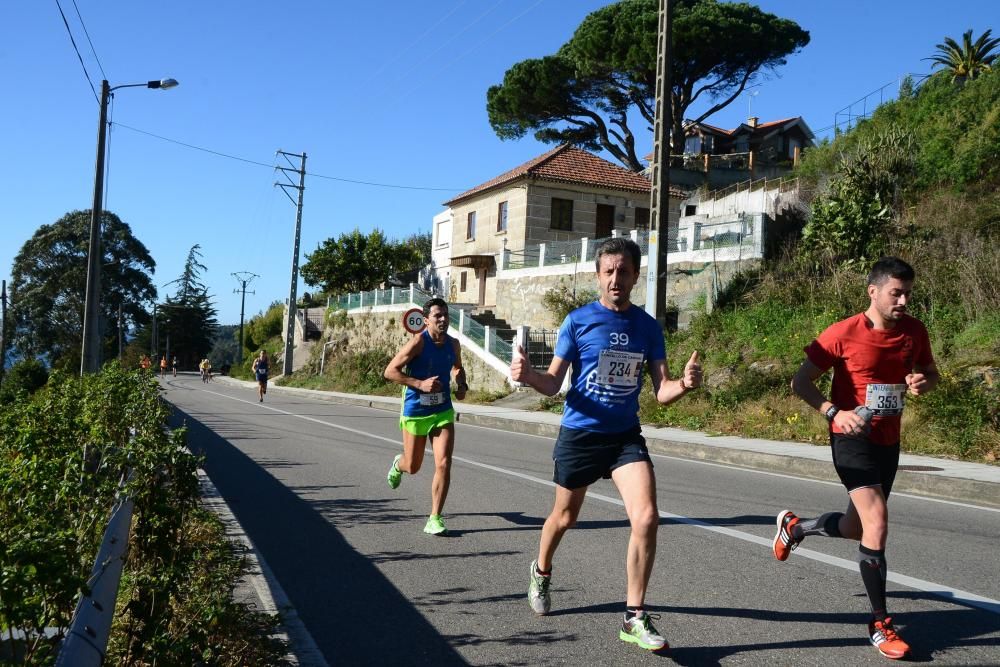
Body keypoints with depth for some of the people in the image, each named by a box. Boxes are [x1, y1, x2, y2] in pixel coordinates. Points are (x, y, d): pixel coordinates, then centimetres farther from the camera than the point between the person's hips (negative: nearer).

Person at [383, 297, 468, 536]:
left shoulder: (453, 344, 1)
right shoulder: (418, 342, -16)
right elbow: (390, 371, -15)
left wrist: (462, 385, 2)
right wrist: (420, 384, -24)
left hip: (443, 411, 3)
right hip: (415, 411, -3)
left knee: (444, 464, -11)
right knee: (413, 467, 13)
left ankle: (434, 519, 0)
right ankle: (398, 464, 52)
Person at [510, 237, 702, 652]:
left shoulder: (648, 327, 0)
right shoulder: (578, 321, -8)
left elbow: (662, 392, -1)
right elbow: (553, 384, -6)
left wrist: (685, 383, -24)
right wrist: (527, 375, -28)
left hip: (626, 436, 2)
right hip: (579, 434, -1)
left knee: (646, 518, -15)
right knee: (564, 518, 15)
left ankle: (635, 618, -1)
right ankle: (541, 572, 48)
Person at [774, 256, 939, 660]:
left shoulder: (914, 331, -1)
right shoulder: (844, 333, -15)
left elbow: (931, 373, 17)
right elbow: (801, 382, -9)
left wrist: (923, 383, -8)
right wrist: (834, 412, -24)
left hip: (888, 442, 6)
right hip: (853, 439, -6)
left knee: (857, 529, 16)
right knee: (877, 523, -17)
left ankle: (794, 526, 46)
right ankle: (880, 624, -2)